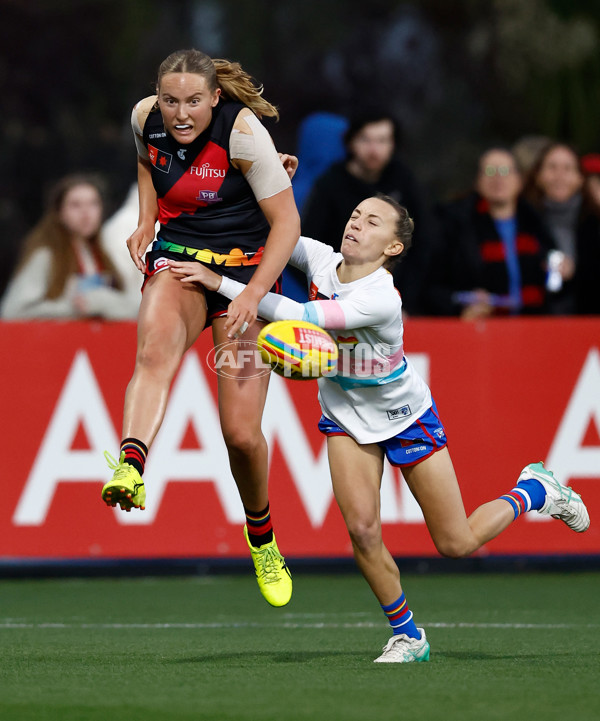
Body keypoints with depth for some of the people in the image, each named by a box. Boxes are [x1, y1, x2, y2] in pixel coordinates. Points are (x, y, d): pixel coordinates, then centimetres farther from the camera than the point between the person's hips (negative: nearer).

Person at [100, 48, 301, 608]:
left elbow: (286, 221, -13)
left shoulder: (243, 131, -17)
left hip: (245, 266, -2)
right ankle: (129, 469, -60)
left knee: (241, 432, -9)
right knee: (155, 350, -35)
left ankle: (261, 536, 21)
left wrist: (252, 296, -23)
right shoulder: (145, 118, -4)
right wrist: (146, 221, 6)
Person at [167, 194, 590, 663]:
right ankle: (406, 635, 4)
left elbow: (300, 317, -41)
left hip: (405, 415, -5)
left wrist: (218, 282, -41)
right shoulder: (320, 259, -15)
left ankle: (534, 491, 32)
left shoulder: (381, 299, -34)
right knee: (362, 528, -16)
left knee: (458, 544, 4)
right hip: (346, 415, 5)